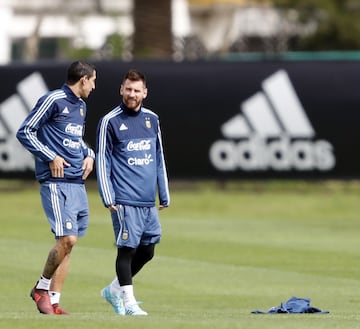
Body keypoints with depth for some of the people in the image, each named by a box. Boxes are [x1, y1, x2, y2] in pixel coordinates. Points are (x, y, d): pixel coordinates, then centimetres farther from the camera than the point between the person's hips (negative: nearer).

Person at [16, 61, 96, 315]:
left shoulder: (81, 106, 18)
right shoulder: (53, 100, -7)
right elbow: (24, 132, -8)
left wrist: (89, 155, 12)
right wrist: (51, 157, -13)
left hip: (78, 184, 8)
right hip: (56, 182, -8)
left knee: (68, 243, 5)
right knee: (67, 239, -17)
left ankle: (53, 301, 9)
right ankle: (42, 287, 2)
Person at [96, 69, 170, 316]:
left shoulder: (152, 119, 13)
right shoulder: (110, 122, -3)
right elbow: (102, 161, -4)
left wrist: (165, 194, 15)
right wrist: (108, 198, -11)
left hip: (149, 201, 6)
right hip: (125, 200, -6)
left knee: (147, 251, 9)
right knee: (127, 249, -6)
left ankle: (114, 289, 26)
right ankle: (128, 302, 2)